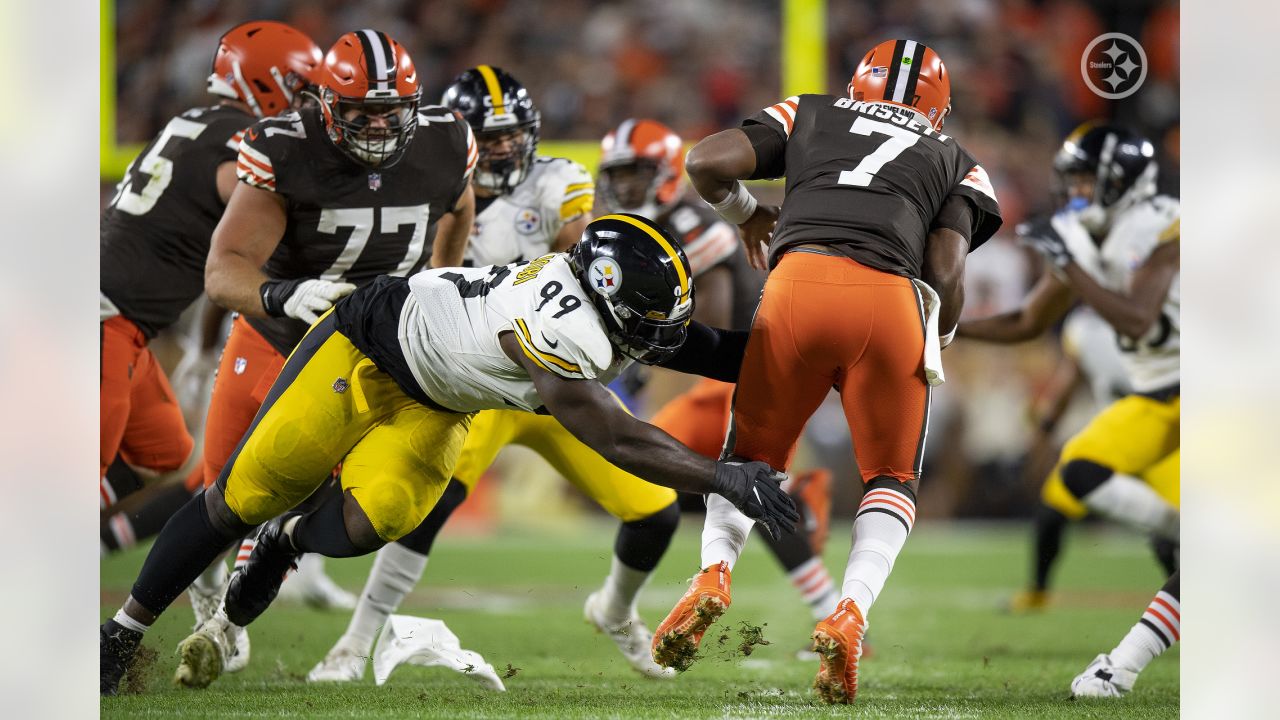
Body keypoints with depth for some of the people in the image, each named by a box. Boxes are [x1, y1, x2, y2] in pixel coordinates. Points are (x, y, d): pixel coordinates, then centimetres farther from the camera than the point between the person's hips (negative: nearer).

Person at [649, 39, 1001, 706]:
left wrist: (746, 215, 36)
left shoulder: (811, 114, 28)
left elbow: (706, 163, 15)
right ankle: (851, 613, -9)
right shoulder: (958, 163, 27)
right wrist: (939, 342, 30)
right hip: (892, 301, 0)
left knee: (751, 453, 21)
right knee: (892, 477, 18)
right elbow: (946, 275, 11)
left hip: (799, 282, 0)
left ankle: (714, 571, -7)